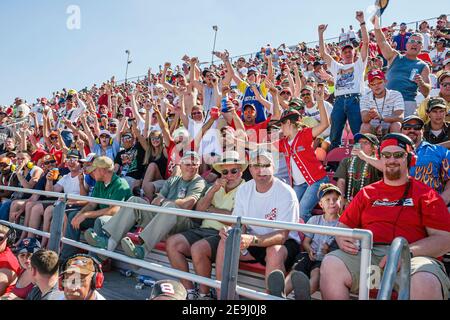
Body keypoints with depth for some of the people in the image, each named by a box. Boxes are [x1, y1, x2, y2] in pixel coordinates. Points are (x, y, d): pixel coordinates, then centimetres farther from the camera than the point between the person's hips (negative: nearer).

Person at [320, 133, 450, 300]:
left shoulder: (426, 194, 12)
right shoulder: (366, 193, 21)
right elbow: (343, 225, 19)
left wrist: (407, 252, -14)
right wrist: (342, 239, -6)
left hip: (414, 256, -2)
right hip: (367, 253, 3)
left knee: (426, 283, -38)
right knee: (331, 264, -26)